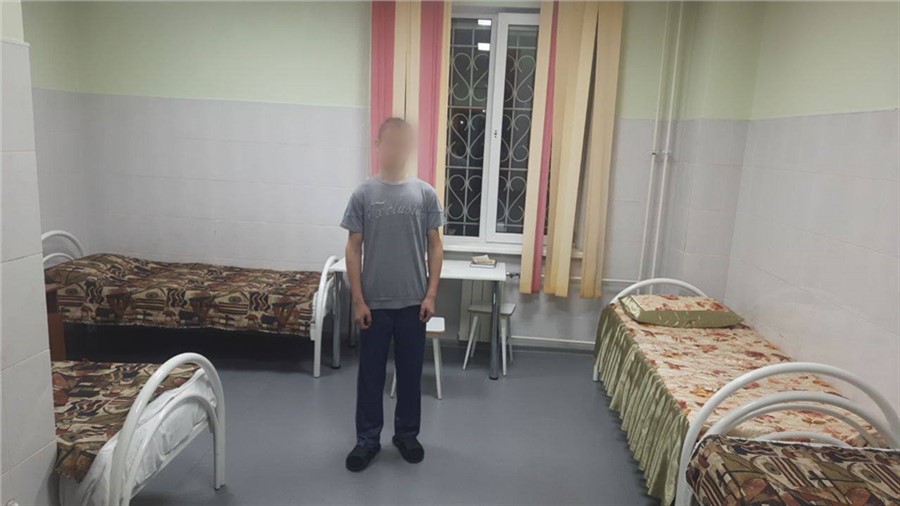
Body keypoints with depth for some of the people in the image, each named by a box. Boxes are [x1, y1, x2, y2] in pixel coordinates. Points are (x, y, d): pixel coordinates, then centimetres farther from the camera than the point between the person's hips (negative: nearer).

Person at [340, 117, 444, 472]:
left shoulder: (425, 193, -1)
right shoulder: (363, 194, -3)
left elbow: (435, 247, 2)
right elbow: (353, 249, -2)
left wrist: (431, 295, -4)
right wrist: (358, 300, -6)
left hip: (413, 303, 1)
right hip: (374, 303, 0)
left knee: (410, 372, 13)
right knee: (370, 373, 10)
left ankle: (406, 434, 31)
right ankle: (367, 440, 26)